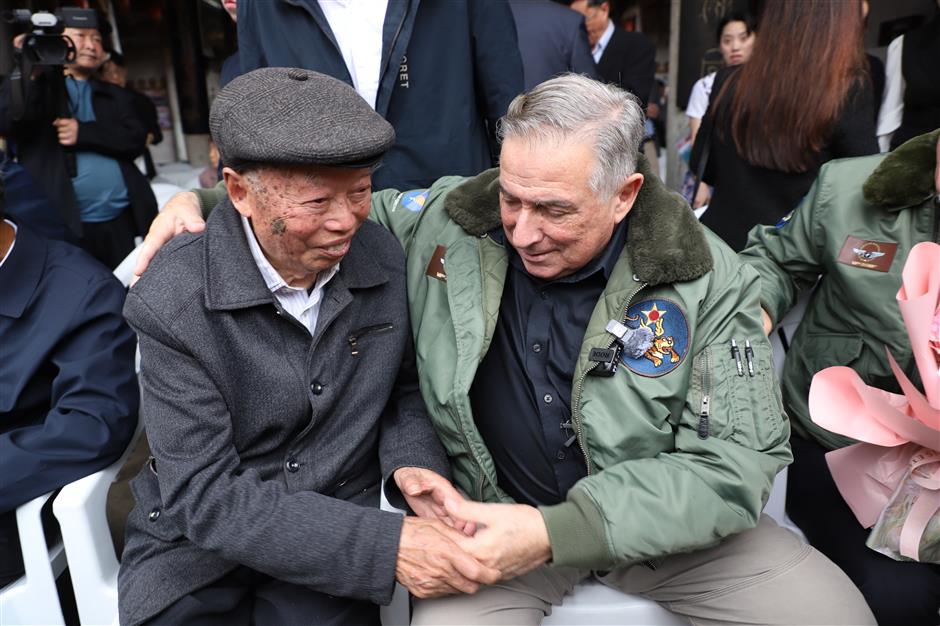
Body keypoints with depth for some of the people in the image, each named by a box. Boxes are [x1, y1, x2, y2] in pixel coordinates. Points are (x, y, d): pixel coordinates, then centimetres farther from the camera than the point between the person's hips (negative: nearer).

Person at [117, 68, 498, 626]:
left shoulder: (388, 260, -10)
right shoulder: (170, 305, -18)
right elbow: (206, 497, -19)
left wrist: (411, 460, -16)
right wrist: (386, 545, -27)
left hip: (338, 532, 2)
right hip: (198, 544, -1)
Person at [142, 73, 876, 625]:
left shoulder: (707, 281, -15)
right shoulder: (449, 220, -10)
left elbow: (736, 462, -17)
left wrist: (562, 531, -28)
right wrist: (207, 198, -6)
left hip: (659, 518, 1)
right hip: (496, 513, 0)